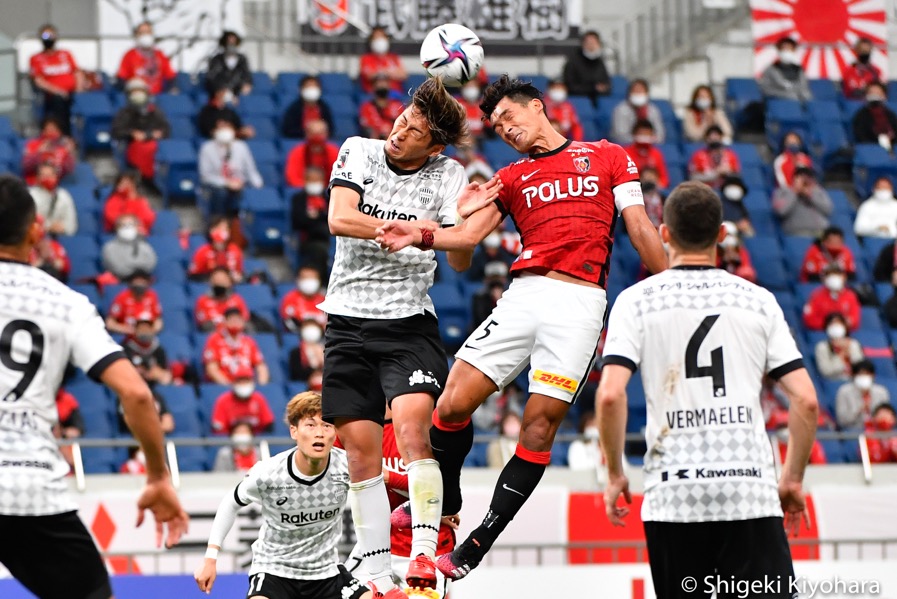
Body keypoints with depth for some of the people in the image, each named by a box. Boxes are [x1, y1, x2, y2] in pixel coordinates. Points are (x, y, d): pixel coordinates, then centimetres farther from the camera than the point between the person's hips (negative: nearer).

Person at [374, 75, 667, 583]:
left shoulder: (608, 157, 14)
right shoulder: (510, 179, 21)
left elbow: (641, 228, 11)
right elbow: (469, 233, 7)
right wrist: (422, 236, -13)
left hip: (580, 302, -3)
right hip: (524, 294, 3)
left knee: (540, 426, -7)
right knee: (453, 404, -9)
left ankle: (476, 546, -2)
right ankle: (444, 509, 15)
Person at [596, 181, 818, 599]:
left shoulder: (637, 300, 3)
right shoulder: (757, 300, 7)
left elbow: (610, 395, -9)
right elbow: (806, 400, 2)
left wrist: (615, 474, 4)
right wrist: (793, 479, 14)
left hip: (671, 495, 0)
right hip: (750, 493, 0)